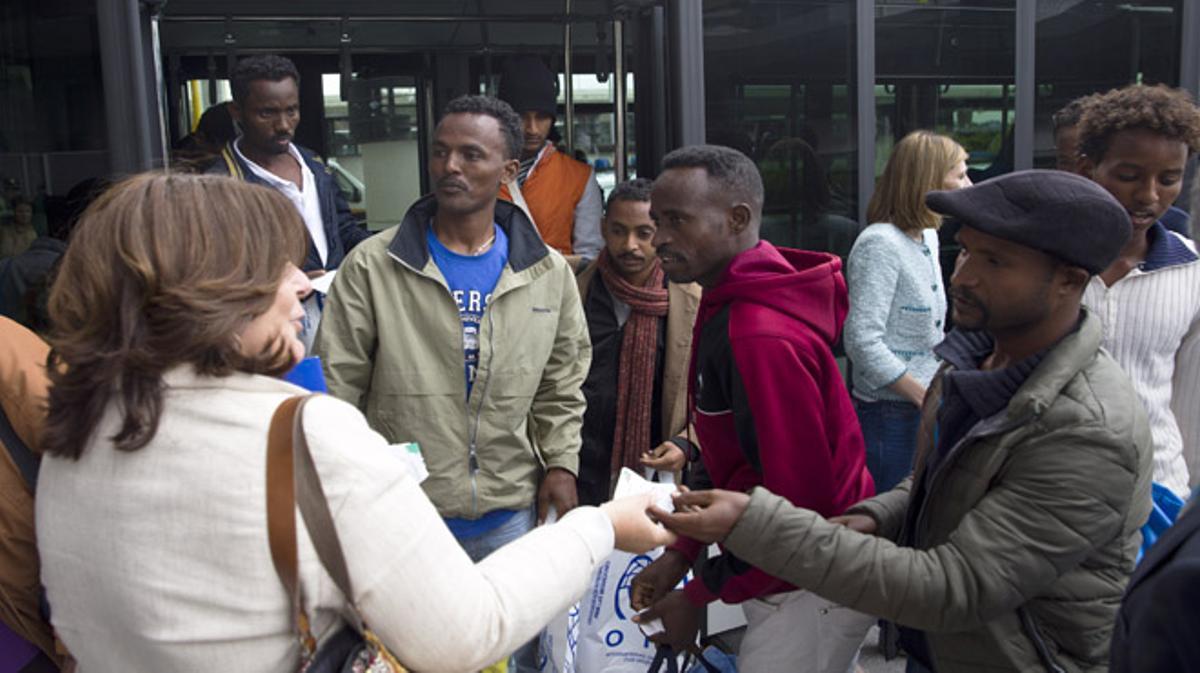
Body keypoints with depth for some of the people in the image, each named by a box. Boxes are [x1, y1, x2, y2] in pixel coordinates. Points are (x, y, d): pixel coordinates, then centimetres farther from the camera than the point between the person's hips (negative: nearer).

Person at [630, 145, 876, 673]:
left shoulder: (763, 338, -27)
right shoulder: (729, 309, 5)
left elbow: (798, 499, -26)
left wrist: (699, 596, -16)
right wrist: (681, 551, 5)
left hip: (810, 590, -9)